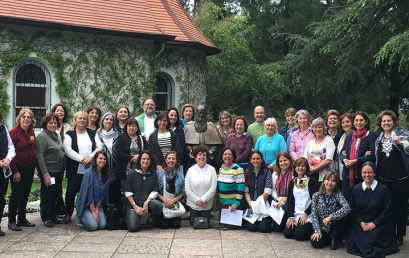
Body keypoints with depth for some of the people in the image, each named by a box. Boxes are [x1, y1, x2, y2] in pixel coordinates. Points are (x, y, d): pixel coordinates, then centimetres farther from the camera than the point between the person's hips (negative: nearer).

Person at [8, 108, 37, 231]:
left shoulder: (31, 132, 9)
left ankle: (22, 219, 24)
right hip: (18, 168, -7)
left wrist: (34, 165, 9)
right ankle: (11, 221, 9)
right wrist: (15, 171, -18)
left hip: (30, 168, 7)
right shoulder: (14, 132, -11)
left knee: (25, 194, 13)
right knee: (16, 194, -1)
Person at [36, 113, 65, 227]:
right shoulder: (42, 136, -13)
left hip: (58, 171, 8)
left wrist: (63, 154, 8)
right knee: (47, 195, -1)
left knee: (55, 194, 13)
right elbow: (40, 157, -18)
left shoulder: (57, 135, 13)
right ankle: (46, 218, 12)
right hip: (48, 171, -8)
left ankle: (52, 216, 24)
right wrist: (45, 174, -21)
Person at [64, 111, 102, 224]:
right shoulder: (70, 134, 5)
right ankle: (68, 214, 13)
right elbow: (68, 150, -6)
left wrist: (91, 157, -10)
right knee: (71, 191, -1)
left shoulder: (92, 133, 14)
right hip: (75, 169, -2)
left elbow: (99, 147, 8)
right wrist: (82, 159, -14)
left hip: (90, 168, 2)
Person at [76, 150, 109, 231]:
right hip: (85, 205, -5)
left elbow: (103, 193, 7)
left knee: (102, 225, -14)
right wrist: (93, 211, -15)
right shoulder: (89, 173, -16)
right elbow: (88, 193, -16)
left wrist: (97, 207, -3)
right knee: (93, 226, -21)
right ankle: (82, 217, 12)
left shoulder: (105, 174, 2)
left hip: (98, 204, 5)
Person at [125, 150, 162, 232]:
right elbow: (128, 192, 0)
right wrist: (135, 207, -10)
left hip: (148, 202, 2)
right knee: (132, 228, -24)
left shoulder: (153, 174, 8)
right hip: (134, 204, -1)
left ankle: (150, 220, 0)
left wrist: (146, 203, -15)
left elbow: (155, 191, 2)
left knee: (158, 204, -34)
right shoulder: (132, 174, 3)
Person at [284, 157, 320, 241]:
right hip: (295, 214, 5)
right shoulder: (292, 182, 14)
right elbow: (289, 200, 8)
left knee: (299, 235, -22)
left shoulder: (312, 181, -1)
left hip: (308, 215, -5)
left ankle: (311, 230, 9)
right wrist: (291, 217, -4)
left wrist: (306, 214, -15)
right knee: (287, 233, -13)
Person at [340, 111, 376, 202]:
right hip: (348, 174, 5)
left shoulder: (371, 136, -1)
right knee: (346, 200, 6)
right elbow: (342, 153, 17)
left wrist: (356, 161, -17)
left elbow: (373, 156, -10)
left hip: (363, 175, -5)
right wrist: (344, 160, -7)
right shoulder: (349, 136, 17)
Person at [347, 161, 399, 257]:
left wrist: (374, 223, -11)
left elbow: (387, 210, -5)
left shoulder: (383, 189, -5)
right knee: (353, 241, -15)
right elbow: (353, 208, 9)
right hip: (360, 223, 3)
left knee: (370, 240, -27)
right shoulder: (356, 188, 6)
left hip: (378, 224, -3)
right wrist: (361, 222, -6)